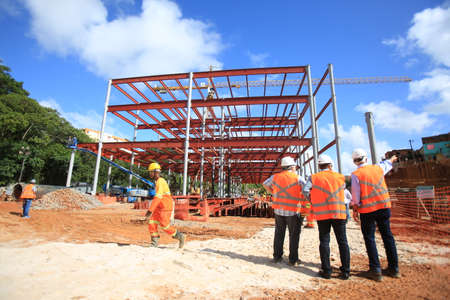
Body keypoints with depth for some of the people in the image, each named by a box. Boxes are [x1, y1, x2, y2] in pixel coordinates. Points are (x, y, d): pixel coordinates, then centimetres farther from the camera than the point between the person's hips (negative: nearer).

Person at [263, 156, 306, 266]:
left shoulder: (275, 177, 2)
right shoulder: (298, 178, -11)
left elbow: (265, 184, 16)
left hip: (278, 210, 4)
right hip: (293, 211, -4)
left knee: (279, 234, 16)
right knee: (294, 235, 10)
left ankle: (277, 257, 23)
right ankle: (293, 259, 16)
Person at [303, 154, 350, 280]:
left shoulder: (313, 177, 1)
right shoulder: (340, 177, 7)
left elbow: (305, 191, -9)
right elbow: (343, 189, 16)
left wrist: (313, 199, 8)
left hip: (322, 214, -1)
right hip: (339, 213, 1)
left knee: (324, 241, 6)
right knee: (342, 241, 9)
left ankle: (326, 271, 9)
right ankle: (345, 271, 13)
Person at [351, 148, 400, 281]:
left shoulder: (356, 174, -9)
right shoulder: (378, 168, 5)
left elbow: (355, 194, -9)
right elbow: (386, 165, 29)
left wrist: (355, 210, 1)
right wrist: (391, 160, 51)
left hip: (367, 210, -5)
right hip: (383, 206, 5)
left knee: (369, 238, 3)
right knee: (387, 236, 12)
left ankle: (375, 270, 3)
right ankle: (393, 268, 22)